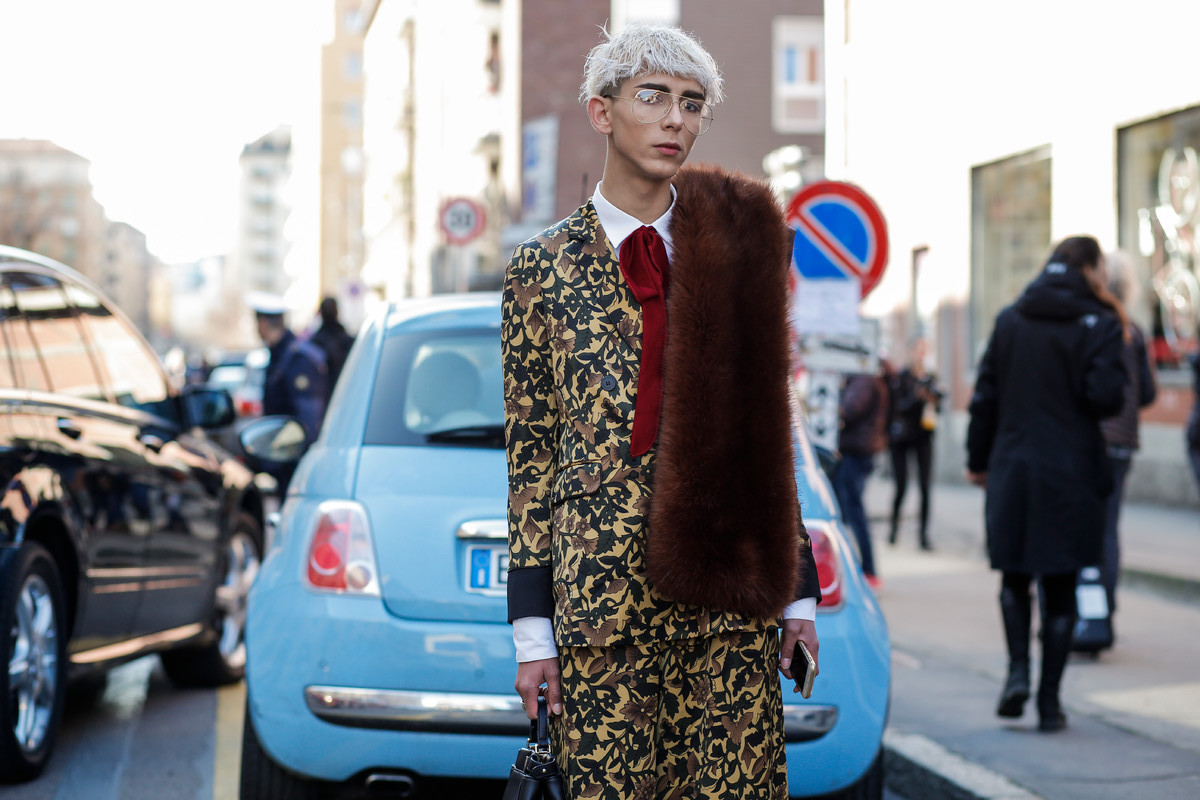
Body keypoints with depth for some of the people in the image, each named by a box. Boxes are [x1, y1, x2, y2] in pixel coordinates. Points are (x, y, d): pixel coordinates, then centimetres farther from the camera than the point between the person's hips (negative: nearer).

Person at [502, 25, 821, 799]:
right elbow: (529, 452, 3)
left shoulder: (737, 243, 9)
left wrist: (797, 590, 8)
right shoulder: (543, 267, 4)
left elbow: (771, 426, 12)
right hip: (602, 586, -2)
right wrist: (533, 630, -2)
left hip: (731, 586, 2)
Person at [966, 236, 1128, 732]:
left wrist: (978, 460, 16)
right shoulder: (1098, 325, -6)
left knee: (1014, 579, 17)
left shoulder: (1009, 320, 7)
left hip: (1012, 469, 3)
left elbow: (985, 396, 8)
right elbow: (1105, 397, -16)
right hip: (1071, 475, -3)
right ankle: (1049, 701, 7)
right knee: (1060, 592, 6)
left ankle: (1018, 671, -2)